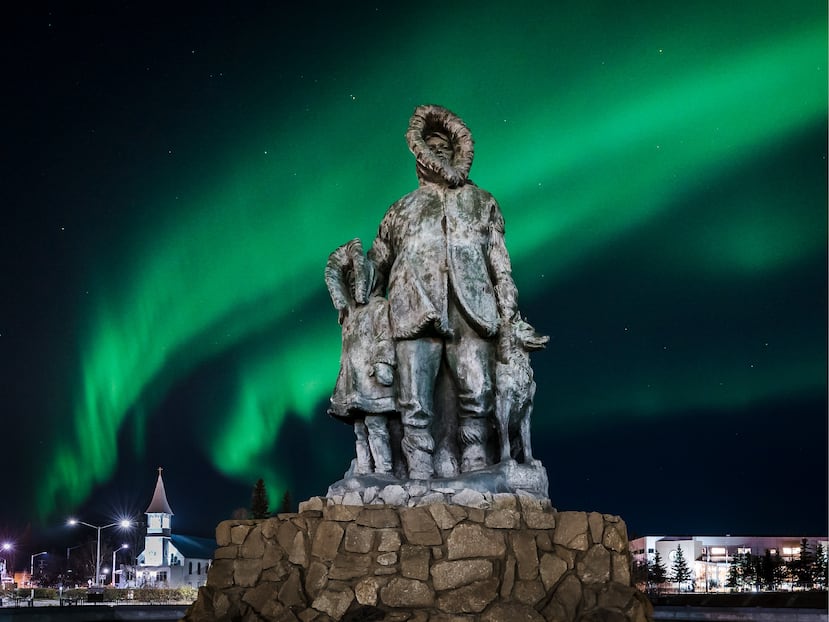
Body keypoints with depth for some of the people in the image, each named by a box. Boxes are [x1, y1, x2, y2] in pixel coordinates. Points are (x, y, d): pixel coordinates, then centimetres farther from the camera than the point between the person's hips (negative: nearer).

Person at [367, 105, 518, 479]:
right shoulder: (403, 209, 26)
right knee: (415, 403, -9)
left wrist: (508, 312, 4)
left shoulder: (481, 203, 25)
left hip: (470, 311, 0)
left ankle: (475, 473, -13)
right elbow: (376, 266, 27)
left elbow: (500, 263, 17)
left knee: (477, 395, -14)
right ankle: (419, 476, -10)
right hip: (416, 310, 0)